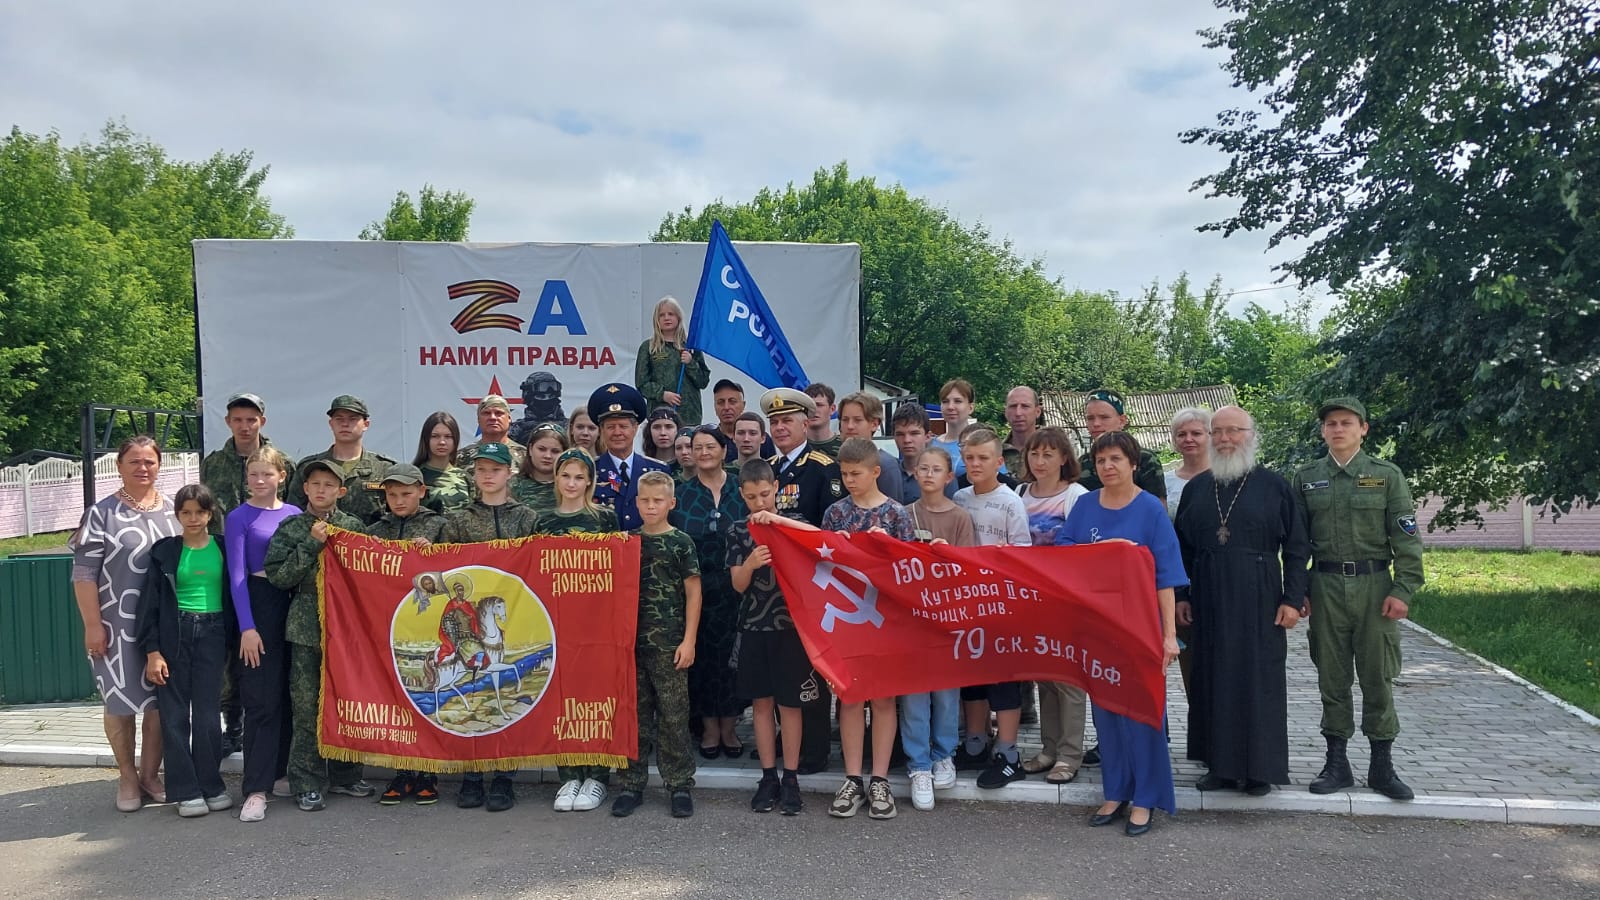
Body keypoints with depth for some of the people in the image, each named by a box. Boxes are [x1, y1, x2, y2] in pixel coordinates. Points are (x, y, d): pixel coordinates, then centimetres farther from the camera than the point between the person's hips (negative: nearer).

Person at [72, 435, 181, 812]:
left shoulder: (173, 512, 7)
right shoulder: (101, 514, -3)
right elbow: (83, 573, -5)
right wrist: (92, 624, -11)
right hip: (119, 625, -3)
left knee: (160, 701, 7)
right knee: (121, 701, 6)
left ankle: (150, 774, 22)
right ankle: (127, 778, 20)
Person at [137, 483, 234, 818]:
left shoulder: (222, 549, 5)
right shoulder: (165, 551, 2)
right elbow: (150, 603, 0)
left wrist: (231, 644, 4)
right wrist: (152, 651, -6)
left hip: (212, 634, 0)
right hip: (174, 634, 0)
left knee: (208, 712, 2)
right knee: (174, 714, 2)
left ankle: (210, 784, 14)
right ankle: (186, 790, 11)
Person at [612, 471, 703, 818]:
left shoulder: (681, 542, 0)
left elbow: (693, 592, -1)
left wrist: (689, 640, -6)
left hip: (669, 643, -3)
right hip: (631, 641, 3)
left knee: (674, 716, 1)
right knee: (635, 714, 9)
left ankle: (680, 785, 10)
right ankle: (632, 783, 18)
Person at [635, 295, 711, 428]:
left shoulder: (690, 346, 12)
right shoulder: (647, 347, 9)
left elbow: (703, 382, 11)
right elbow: (641, 383, 5)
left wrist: (691, 363, -4)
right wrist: (662, 394, -10)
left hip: (689, 413, 1)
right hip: (659, 411, -1)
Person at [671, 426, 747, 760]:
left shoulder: (741, 489, 3)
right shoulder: (680, 493, 5)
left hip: (733, 588, -1)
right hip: (693, 589, 1)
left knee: (730, 656, 1)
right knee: (701, 657, 5)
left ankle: (729, 726, 17)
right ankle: (709, 726, 19)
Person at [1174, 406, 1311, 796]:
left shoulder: (1274, 485, 0)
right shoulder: (1196, 487, 9)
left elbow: (1297, 547, -1)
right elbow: (1182, 546, 12)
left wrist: (1292, 599, -8)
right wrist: (1180, 596, 6)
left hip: (1258, 600, -3)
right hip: (1208, 599, 3)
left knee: (1258, 679, 1)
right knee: (1213, 679, 5)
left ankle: (1260, 768, 12)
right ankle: (1221, 765, 15)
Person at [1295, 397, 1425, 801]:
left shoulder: (1387, 475, 2)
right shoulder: (1306, 478, 8)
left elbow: (1406, 537, 0)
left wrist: (1402, 590, -8)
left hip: (1374, 584, -1)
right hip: (1326, 586, 2)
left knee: (1377, 677, 3)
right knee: (1332, 678, 7)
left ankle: (1382, 766, 15)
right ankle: (1337, 764, 16)